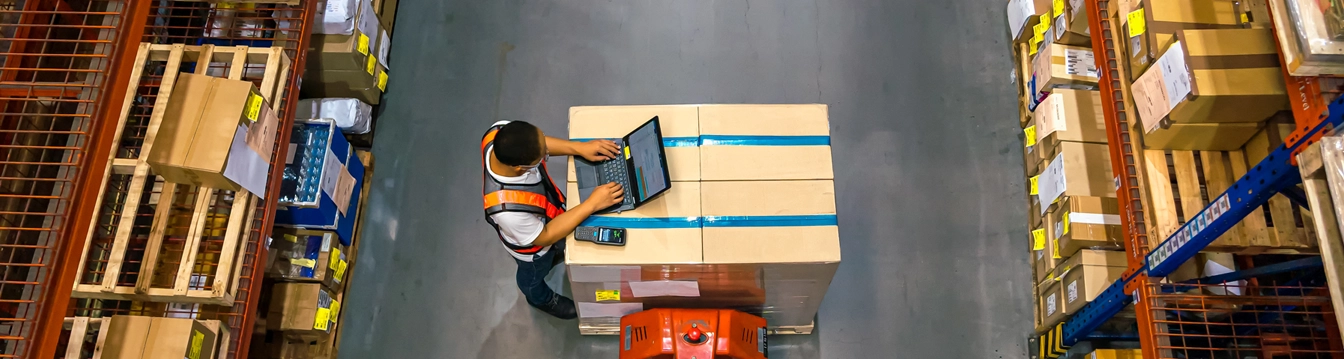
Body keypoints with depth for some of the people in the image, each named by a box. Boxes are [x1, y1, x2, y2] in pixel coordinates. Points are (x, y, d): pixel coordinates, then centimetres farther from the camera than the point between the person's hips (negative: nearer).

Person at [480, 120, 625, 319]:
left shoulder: (500, 132, -36)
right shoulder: (508, 208, -50)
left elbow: (538, 143, -11)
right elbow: (544, 237, -29)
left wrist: (579, 148, -23)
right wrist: (592, 204, -31)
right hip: (533, 244, -4)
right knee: (534, 274, 31)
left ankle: (555, 255, 72)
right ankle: (542, 299, 64)